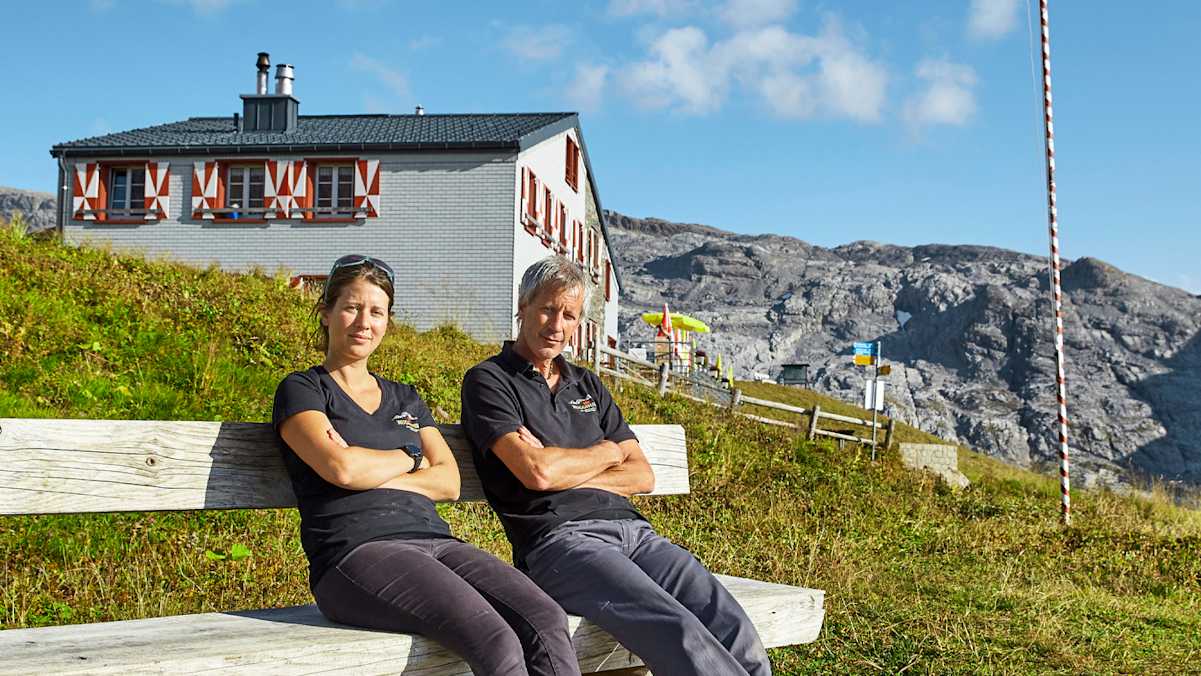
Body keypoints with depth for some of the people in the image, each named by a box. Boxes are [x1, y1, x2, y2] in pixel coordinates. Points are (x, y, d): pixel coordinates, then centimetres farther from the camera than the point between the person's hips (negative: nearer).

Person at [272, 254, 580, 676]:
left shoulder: (405, 399, 26)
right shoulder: (302, 390, 10)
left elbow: (449, 481, 12)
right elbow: (341, 468, -10)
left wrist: (370, 471, -2)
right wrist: (408, 459, 8)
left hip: (434, 541, 6)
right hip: (356, 552, -5)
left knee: (547, 621, -23)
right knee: (496, 642, -31)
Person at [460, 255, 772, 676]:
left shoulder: (587, 384, 26)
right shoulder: (488, 381, 7)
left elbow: (642, 476, 16)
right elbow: (537, 471, -10)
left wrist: (567, 471, 0)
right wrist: (606, 452, 9)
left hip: (631, 528, 6)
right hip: (560, 538, -6)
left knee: (734, 629, -20)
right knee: (678, 634, -31)